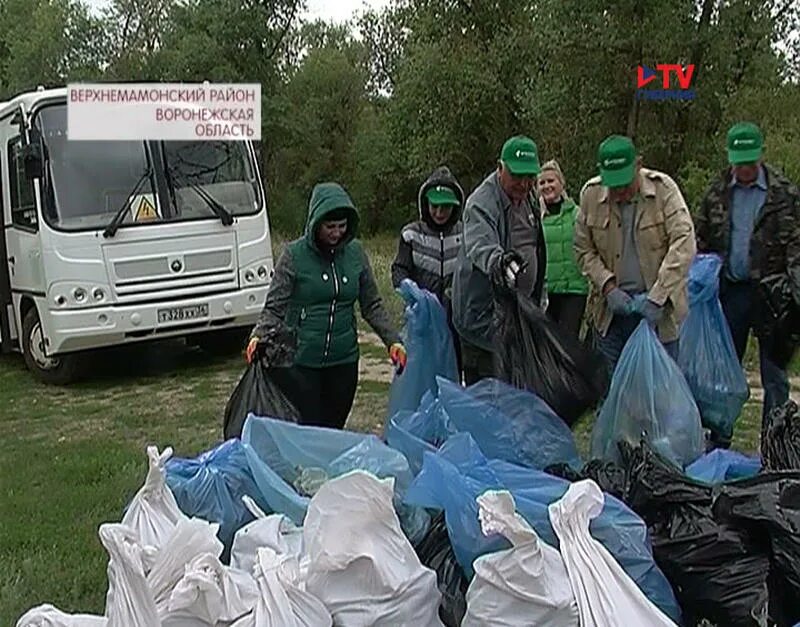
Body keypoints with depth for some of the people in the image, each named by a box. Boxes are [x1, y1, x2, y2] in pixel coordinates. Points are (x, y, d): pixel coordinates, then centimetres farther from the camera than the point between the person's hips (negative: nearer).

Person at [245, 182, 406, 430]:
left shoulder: (355, 252, 4)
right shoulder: (295, 254, -5)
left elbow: (372, 305, 9)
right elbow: (274, 308, -5)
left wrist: (392, 341, -1)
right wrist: (258, 336, -23)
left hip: (344, 361, 3)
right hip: (300, 363, -3)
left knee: (334, 430, 8)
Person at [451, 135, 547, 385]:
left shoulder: (527, 199, 10)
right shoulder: (481, 203, -19)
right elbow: (480, 244, -39)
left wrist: (536, 299, 25)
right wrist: (497, 260, -62)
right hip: (484, 315, -8)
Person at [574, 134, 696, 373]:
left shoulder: (663, 188, -7)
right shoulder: (590, 194, 0)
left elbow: (683, 244, -14)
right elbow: (583, 250, 6)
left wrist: (657, 297, -20)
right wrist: (608, 287, -8)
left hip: (658, 310, -2)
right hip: (611, 310, 2)